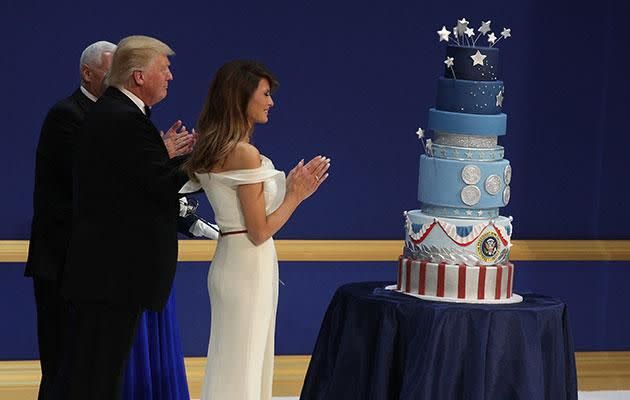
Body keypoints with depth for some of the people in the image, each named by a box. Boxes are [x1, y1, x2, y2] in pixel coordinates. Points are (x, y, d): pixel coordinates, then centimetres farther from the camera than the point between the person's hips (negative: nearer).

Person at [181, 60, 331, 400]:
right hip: (249, 268, -9)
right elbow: (259, 231, -17)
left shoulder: (213, 150, 9)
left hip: (231, 256, 9)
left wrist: (289, 188, 13)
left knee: (240, 366, 16)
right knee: (241, 371, -2)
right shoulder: (245, 153, -18)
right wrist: (295, 196, -8)